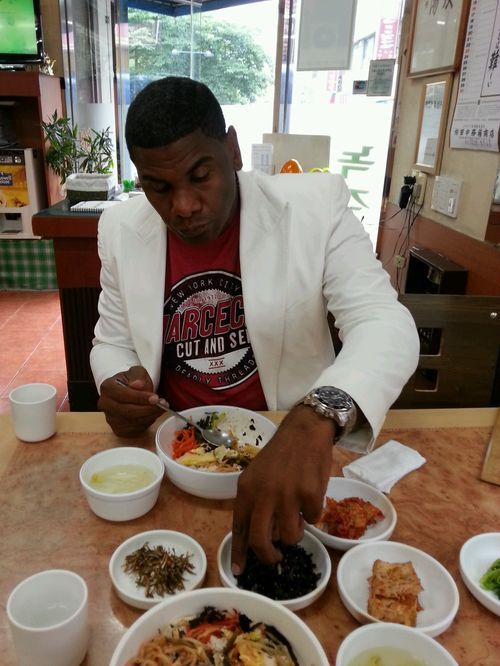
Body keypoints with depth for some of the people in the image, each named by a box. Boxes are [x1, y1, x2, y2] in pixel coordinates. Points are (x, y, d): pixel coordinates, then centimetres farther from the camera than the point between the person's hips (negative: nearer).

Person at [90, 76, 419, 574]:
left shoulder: (314, 206, -13)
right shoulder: (122, 230, -2)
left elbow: (386, 323, -22)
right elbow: (112, 342, 8)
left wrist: (317, 419, -42)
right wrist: (117, 386, -16)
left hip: (296, 443, -1)